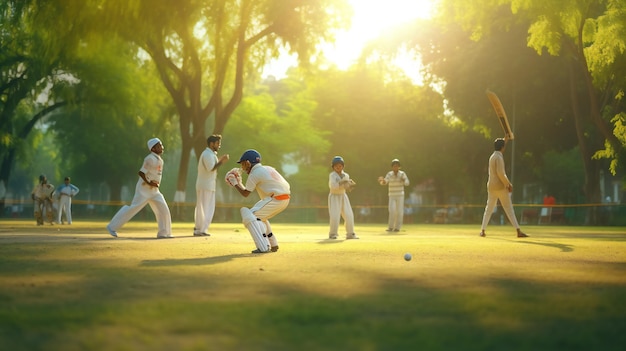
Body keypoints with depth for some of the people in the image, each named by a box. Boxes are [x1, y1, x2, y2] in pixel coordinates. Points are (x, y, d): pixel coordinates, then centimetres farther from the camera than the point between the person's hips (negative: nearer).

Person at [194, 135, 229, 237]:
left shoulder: (210, 154, 18)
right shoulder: (208, 154, -15)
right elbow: (211, 168, -24)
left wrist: (220, 160, 9)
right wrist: (221, 161, -21)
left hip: (202, 185, 10)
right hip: (206, 185, -10)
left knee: (201, 208, 14)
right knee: (206, 208, -8)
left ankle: (198, 229, 20)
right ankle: (201, 230, -7)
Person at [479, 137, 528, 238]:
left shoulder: (492, 156, 15)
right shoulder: (499, 157, -12)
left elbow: (500, 149, 39)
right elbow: (501, 173, -22)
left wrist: (506, 139, 46)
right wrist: (508, 184, -17)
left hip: (491, 187, 8)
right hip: (500, 186, -8)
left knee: (489, 208, 10)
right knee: (509, 208, -7)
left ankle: (482, 230, 3)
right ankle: (518, 231, -8)